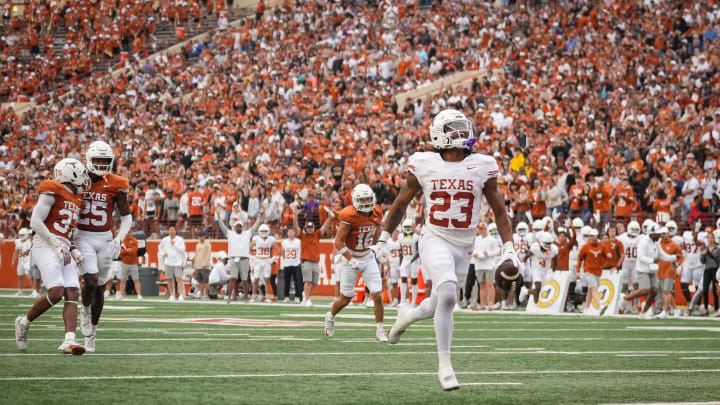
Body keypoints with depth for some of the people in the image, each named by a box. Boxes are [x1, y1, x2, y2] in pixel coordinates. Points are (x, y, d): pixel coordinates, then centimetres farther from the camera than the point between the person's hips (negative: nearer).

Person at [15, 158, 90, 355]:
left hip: (63, 250, 9)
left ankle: (69, 341, -19)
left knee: (73, 294, -9)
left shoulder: (75, 199, 21)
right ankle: (24, 322, 2)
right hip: (45, 247, -9)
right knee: (56, 292, -21)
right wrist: (57, 244, -18)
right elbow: (35, 222, -12)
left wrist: (74, 250, 11)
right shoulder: (52, 193, -5)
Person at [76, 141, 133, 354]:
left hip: (104, 239, 2)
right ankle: (85, 309, 12)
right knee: (91, 280, -21)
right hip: (83, 238, -1)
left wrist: (119, 239, -12)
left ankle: (91, 334, 23)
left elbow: (126, 217, 3)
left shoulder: (116, 185, -4)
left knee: (100, 287, 8)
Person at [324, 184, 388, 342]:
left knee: (377, 295, -7)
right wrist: (351, 260, -24)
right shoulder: (349, 216, -21)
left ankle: (379, 331, 3)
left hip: (368, 258, 4)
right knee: (345, 298, 6)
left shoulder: (376, 213, -2)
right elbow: (339, 242, -19)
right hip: (351, 258, -4)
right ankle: (330, 316, 37)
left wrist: (379, 252, 7)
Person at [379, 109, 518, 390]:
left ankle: (407, 316, 48)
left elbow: (499, 210, 7)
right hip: (435, 240, -3)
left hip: (463, 247, 3)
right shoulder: (424, 165, -4)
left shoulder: (482, 167, -1)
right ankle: (444, 364, -15)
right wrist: (383, 239, 14)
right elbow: (400, 204, 10)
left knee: (439, 306, 12)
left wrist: (508, 248, 0)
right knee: (447, 294, -25)